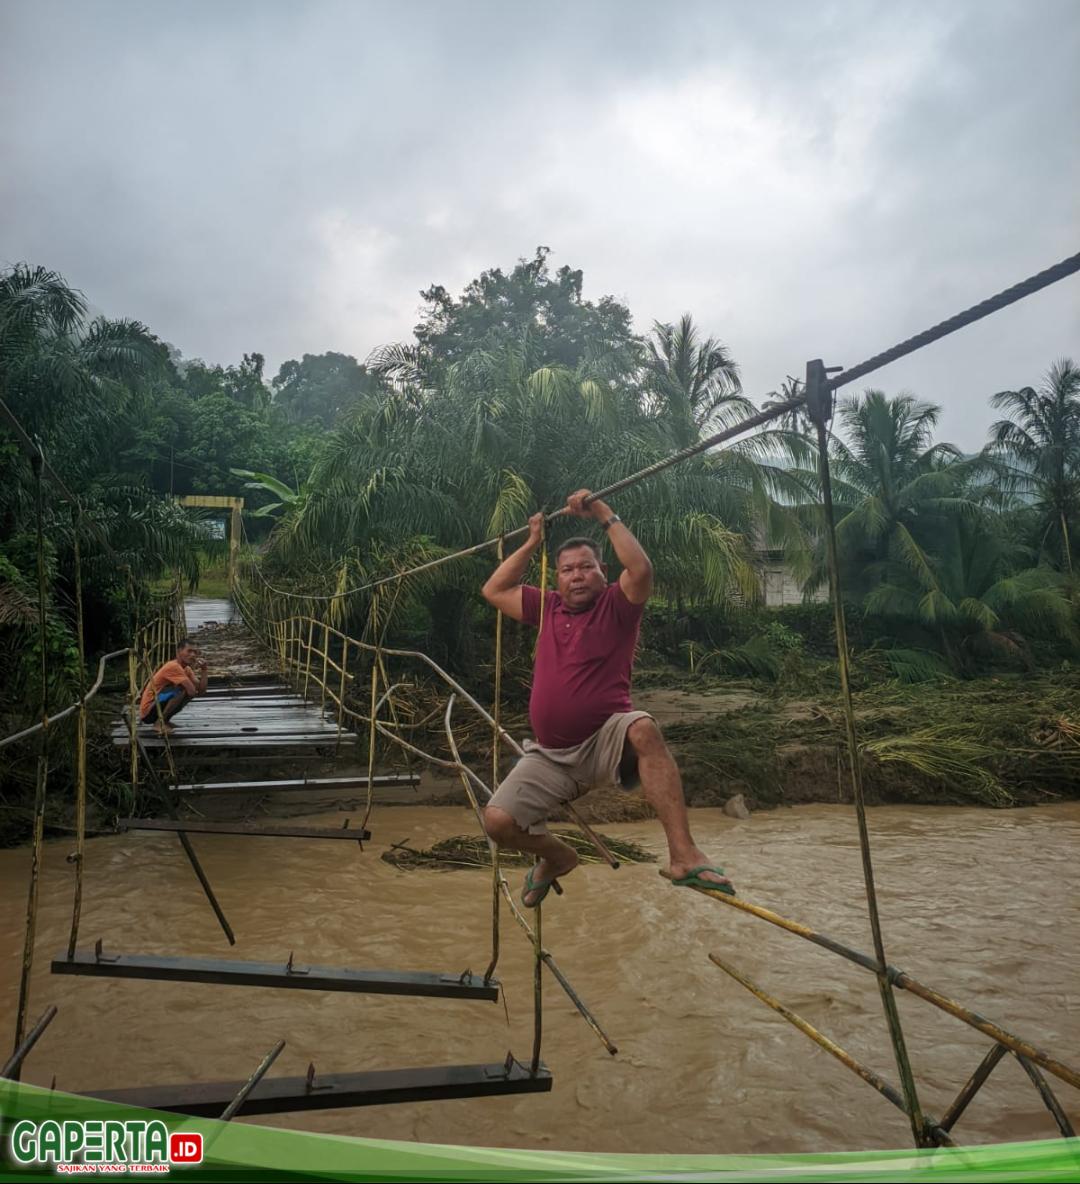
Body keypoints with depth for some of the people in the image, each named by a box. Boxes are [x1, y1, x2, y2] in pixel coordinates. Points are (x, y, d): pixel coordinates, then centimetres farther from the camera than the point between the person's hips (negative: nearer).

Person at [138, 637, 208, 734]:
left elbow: (200, 690, 2)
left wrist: (204, 671, -8)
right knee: (182, 689, -26)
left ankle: (164, 720, 11)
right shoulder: (173, 667, -21)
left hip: (159, 707, 9)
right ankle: (159, 723, -13)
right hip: (148, 711, -9)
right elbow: (191, 691, -27)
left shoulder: (187, 669, 7)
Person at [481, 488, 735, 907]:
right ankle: (557, 857, 22)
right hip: (551, 755, 5)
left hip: (605, 739, -4)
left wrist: (604, 514, -16)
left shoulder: (616, 605, -1)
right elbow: (494, 590, 17)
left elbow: (641, 569, -21)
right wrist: (532, 543, 15)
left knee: (644, 729, -40)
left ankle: (683, 853, -42)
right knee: (496, 821, -12)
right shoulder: (548, 608, 13)